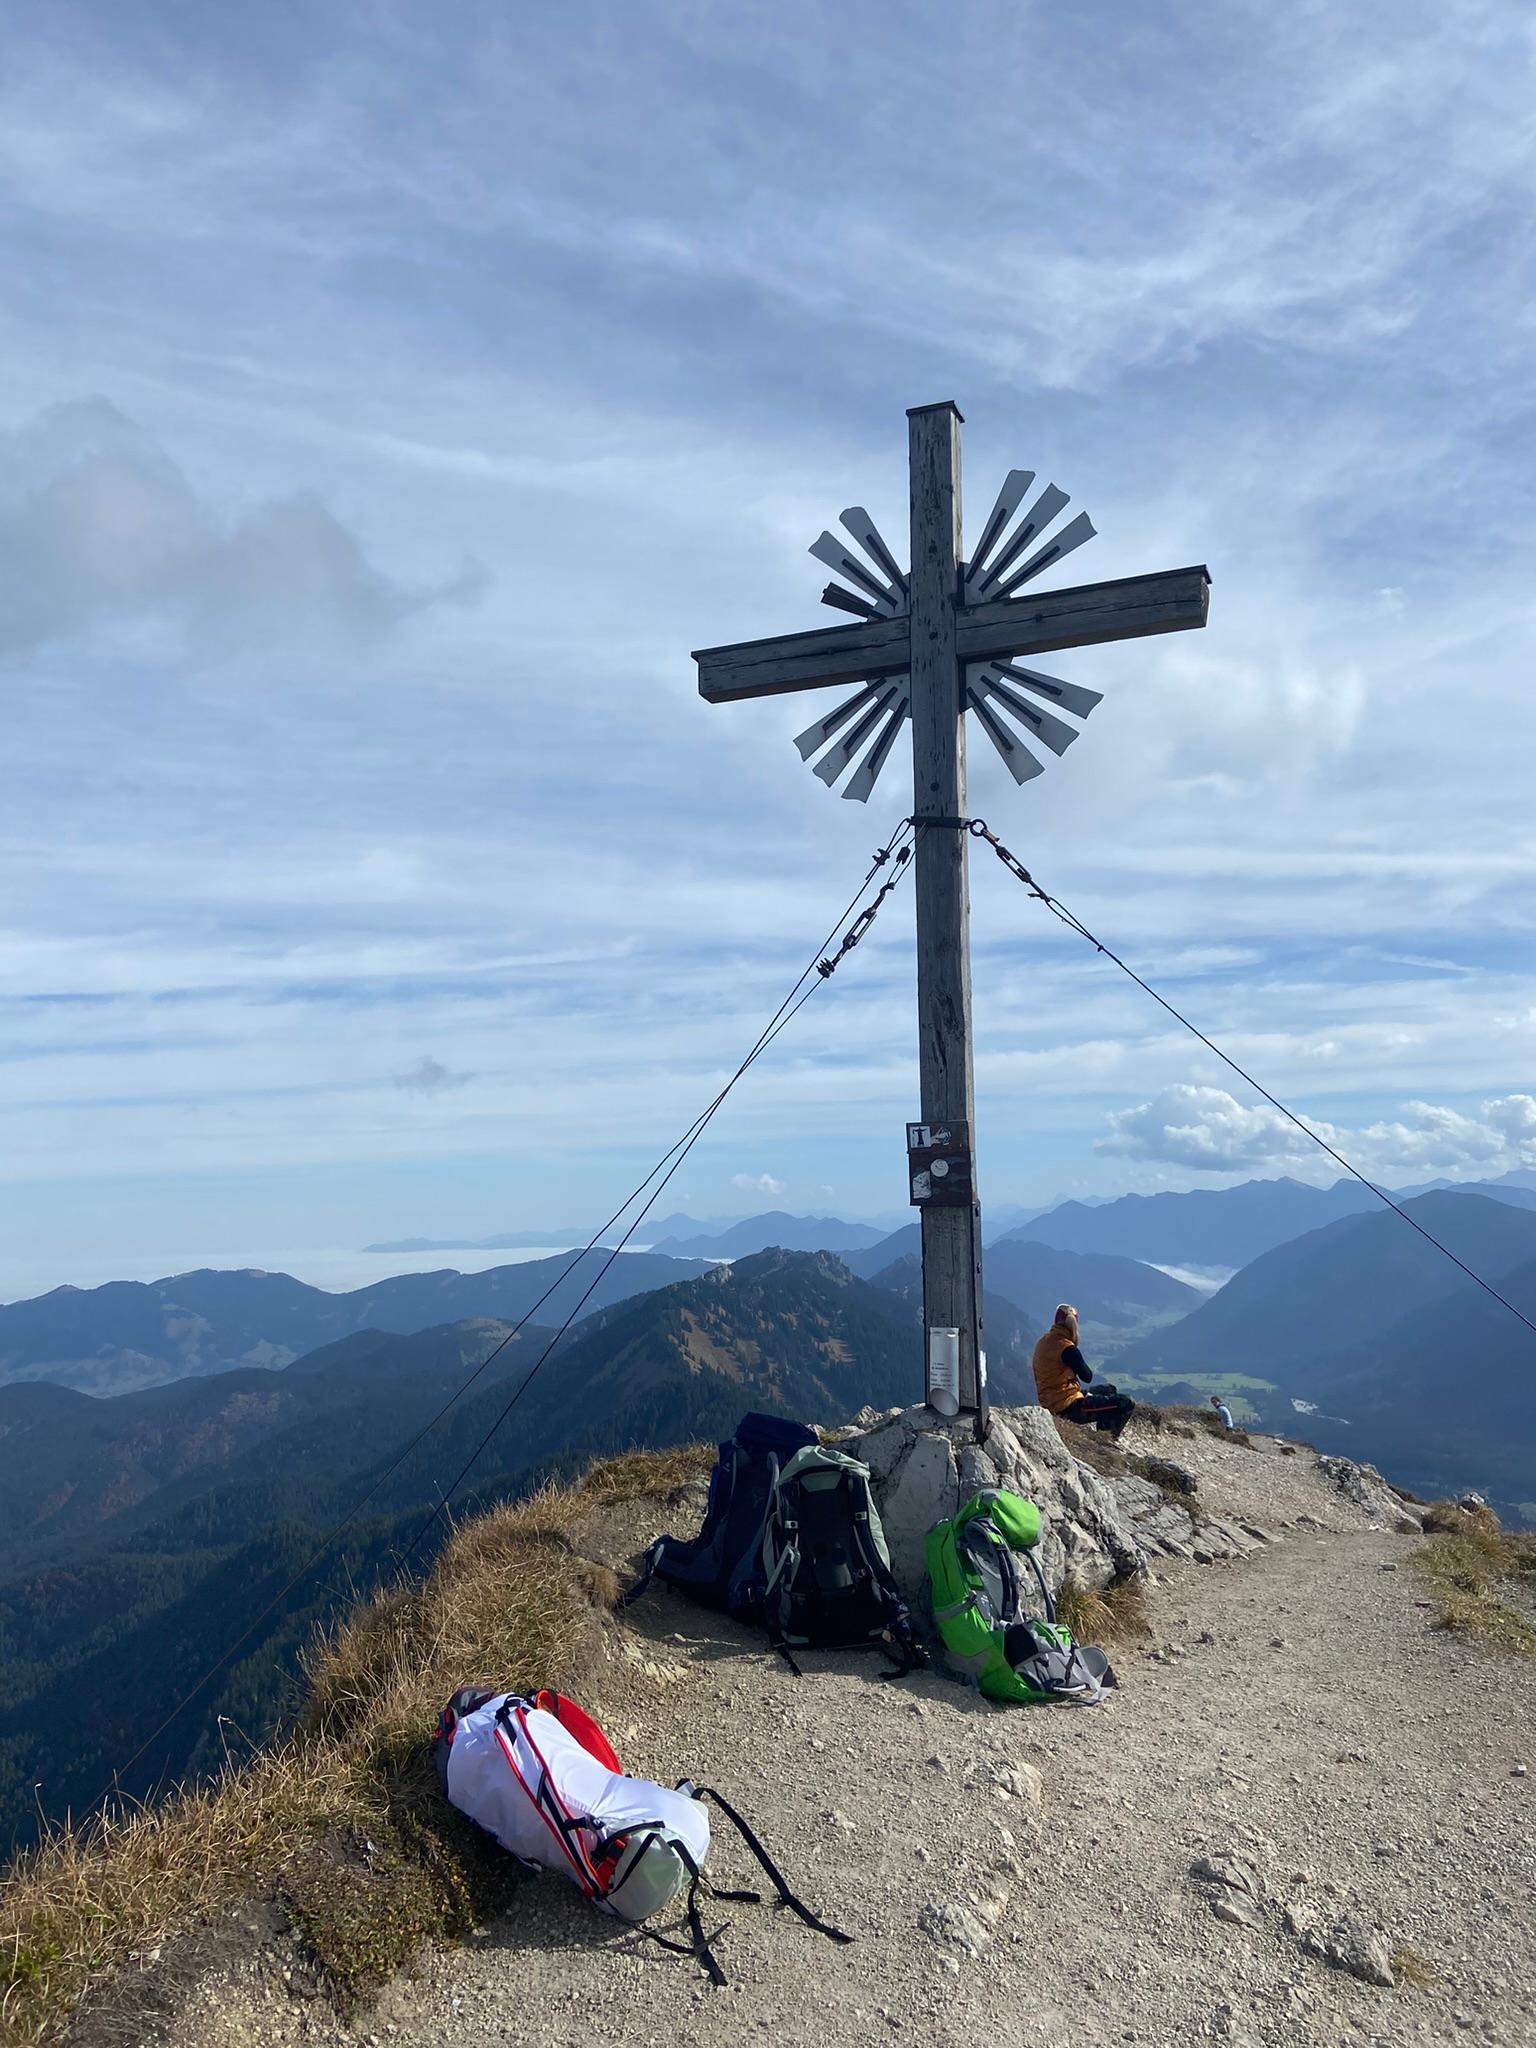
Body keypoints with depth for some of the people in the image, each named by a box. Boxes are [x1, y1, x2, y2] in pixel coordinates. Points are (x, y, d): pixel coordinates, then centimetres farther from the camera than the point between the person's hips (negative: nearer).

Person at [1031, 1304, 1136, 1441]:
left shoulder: (1044, 1342, 6)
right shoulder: (1066, 1348, -21)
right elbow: (1087, 1377, -10)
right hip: (1069, 1407, -10)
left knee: (1110, 1390, 26)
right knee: (1127, 1404, -11)